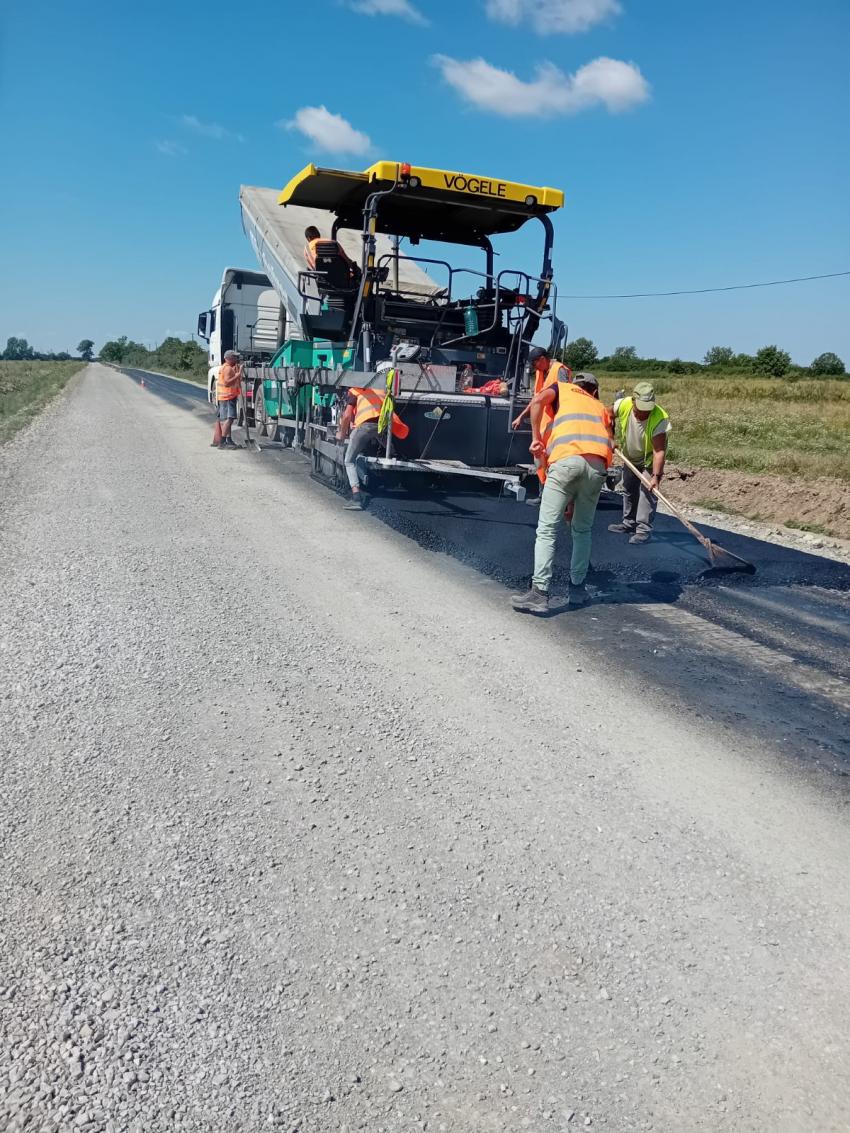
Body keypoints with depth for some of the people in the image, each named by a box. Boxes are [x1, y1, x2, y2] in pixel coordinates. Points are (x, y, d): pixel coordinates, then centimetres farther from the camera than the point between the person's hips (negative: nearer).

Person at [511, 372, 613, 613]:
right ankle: (577, 589, 22)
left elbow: (538, 399, 5)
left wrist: (536, 437, 11)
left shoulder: (563, 388, 29)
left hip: (566, 460, -3)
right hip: (598, 465, 4)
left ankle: (540, 593, -11)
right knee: (582, 530, 20)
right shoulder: (602, 409, 36)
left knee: (547, 529, -3)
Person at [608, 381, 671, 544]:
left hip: (650, 459, -5)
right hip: (630, 457, 5)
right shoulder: (623, 405, -28)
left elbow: (659, 451, -39)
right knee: (628, 489, 16)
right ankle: (629, 523, 31)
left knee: (648, 490, -16)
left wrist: (656, 475, -45)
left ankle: (644, 529, -13)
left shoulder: (660, 419, -37)